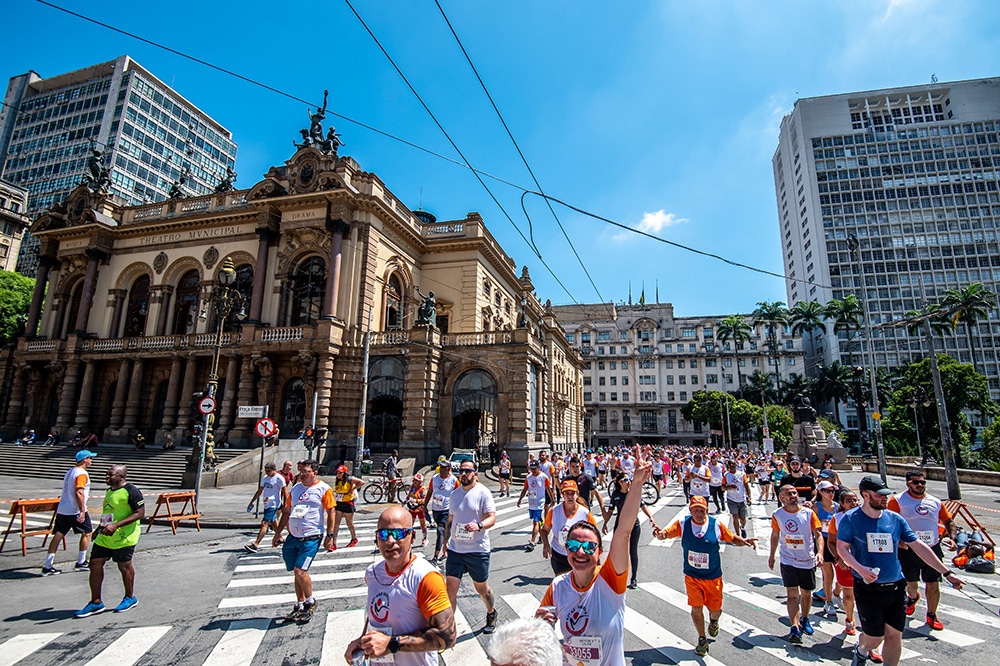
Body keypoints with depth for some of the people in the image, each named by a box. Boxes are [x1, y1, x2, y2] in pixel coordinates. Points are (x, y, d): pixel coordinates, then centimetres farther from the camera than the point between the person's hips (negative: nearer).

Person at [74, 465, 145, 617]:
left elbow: (140, 513, -22)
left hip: (123, 537, -8)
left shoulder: (131, 492, -17)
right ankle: (96, 603, 21)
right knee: (95, 565, 6)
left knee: (124, 566, 5)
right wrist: (100, 528, 20)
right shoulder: (109, 491, 12)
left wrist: (115, 525, -27)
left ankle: (130, 598, 23)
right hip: (104, 537, 8)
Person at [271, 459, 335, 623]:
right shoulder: (296, 488, 11)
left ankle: (310, 601, 11)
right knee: (297, 572, 13)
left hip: (311, 538, -6)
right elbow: (286, 512, 17)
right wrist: (278, 533, 16)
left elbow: (331, 512, -7)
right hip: (293, 537, 6)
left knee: (300, 571, -12)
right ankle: (300, 605, 28)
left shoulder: (324, 489, -7)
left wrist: (330, 536, -10)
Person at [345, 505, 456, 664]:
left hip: (415, 662, -6)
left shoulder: (426, 577, -28)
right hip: (376, 661, 6)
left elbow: (447, 636, -29)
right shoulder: (372, 572, -6)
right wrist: (362, 640, -5)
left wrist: (391, 643, -29)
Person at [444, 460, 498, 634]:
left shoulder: (483, 492, -10)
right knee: (450, 588, -1)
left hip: (477, 550, -4)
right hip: (455, 549, 4)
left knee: (482, 588, 14)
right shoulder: (455, 494, 9)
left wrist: (479, 525, -35)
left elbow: (492, 518, -17)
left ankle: (491, 614, 40)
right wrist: (446, 539, 17)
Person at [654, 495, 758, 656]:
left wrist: (745, 541, -20)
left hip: (713, 577, 1)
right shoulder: (682, 523, -15)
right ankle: (702, 639, 31)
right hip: (692, 576, 0)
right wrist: (660, 534, -44)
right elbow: (666, 533, -21)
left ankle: (713, 620, 51)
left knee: (716, 609, 12)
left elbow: (733, 538, 0)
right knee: (696, 608, 4)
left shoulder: (716, 525, -14)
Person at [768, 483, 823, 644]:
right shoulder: (777, 515, -6)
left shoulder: (808, 513, -9)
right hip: (788, 561, -1)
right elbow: (775, 535, 7)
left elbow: (818, 534, -8)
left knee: (806, 593, 17)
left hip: (808, 561, 1)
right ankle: (795, 628, -9)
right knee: (792, 594, -9)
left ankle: (804, 620, 39)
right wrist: (772, 555, 13)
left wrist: (819, 552, -25)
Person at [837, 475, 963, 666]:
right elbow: (842, 548, -9)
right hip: (868, 588, -4)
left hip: (896, 588, 4)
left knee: (895, 635, 8)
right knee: (874, 637, 4)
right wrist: (860, 569, -23)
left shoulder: (895, 519, 3)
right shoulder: (851, 519, -9)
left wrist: (946, 573, 10)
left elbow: (919, 546, 10)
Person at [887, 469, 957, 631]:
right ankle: (912, 597, 46)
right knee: (911, 583, 13)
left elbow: (948, 521, 17)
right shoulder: (897, 501, -8)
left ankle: (932, 615, 26)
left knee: (933, 584, 7)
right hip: (909, 550, -3)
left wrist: (952, 538, 2)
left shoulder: (935, 502, 6)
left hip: (933, 549, 3)